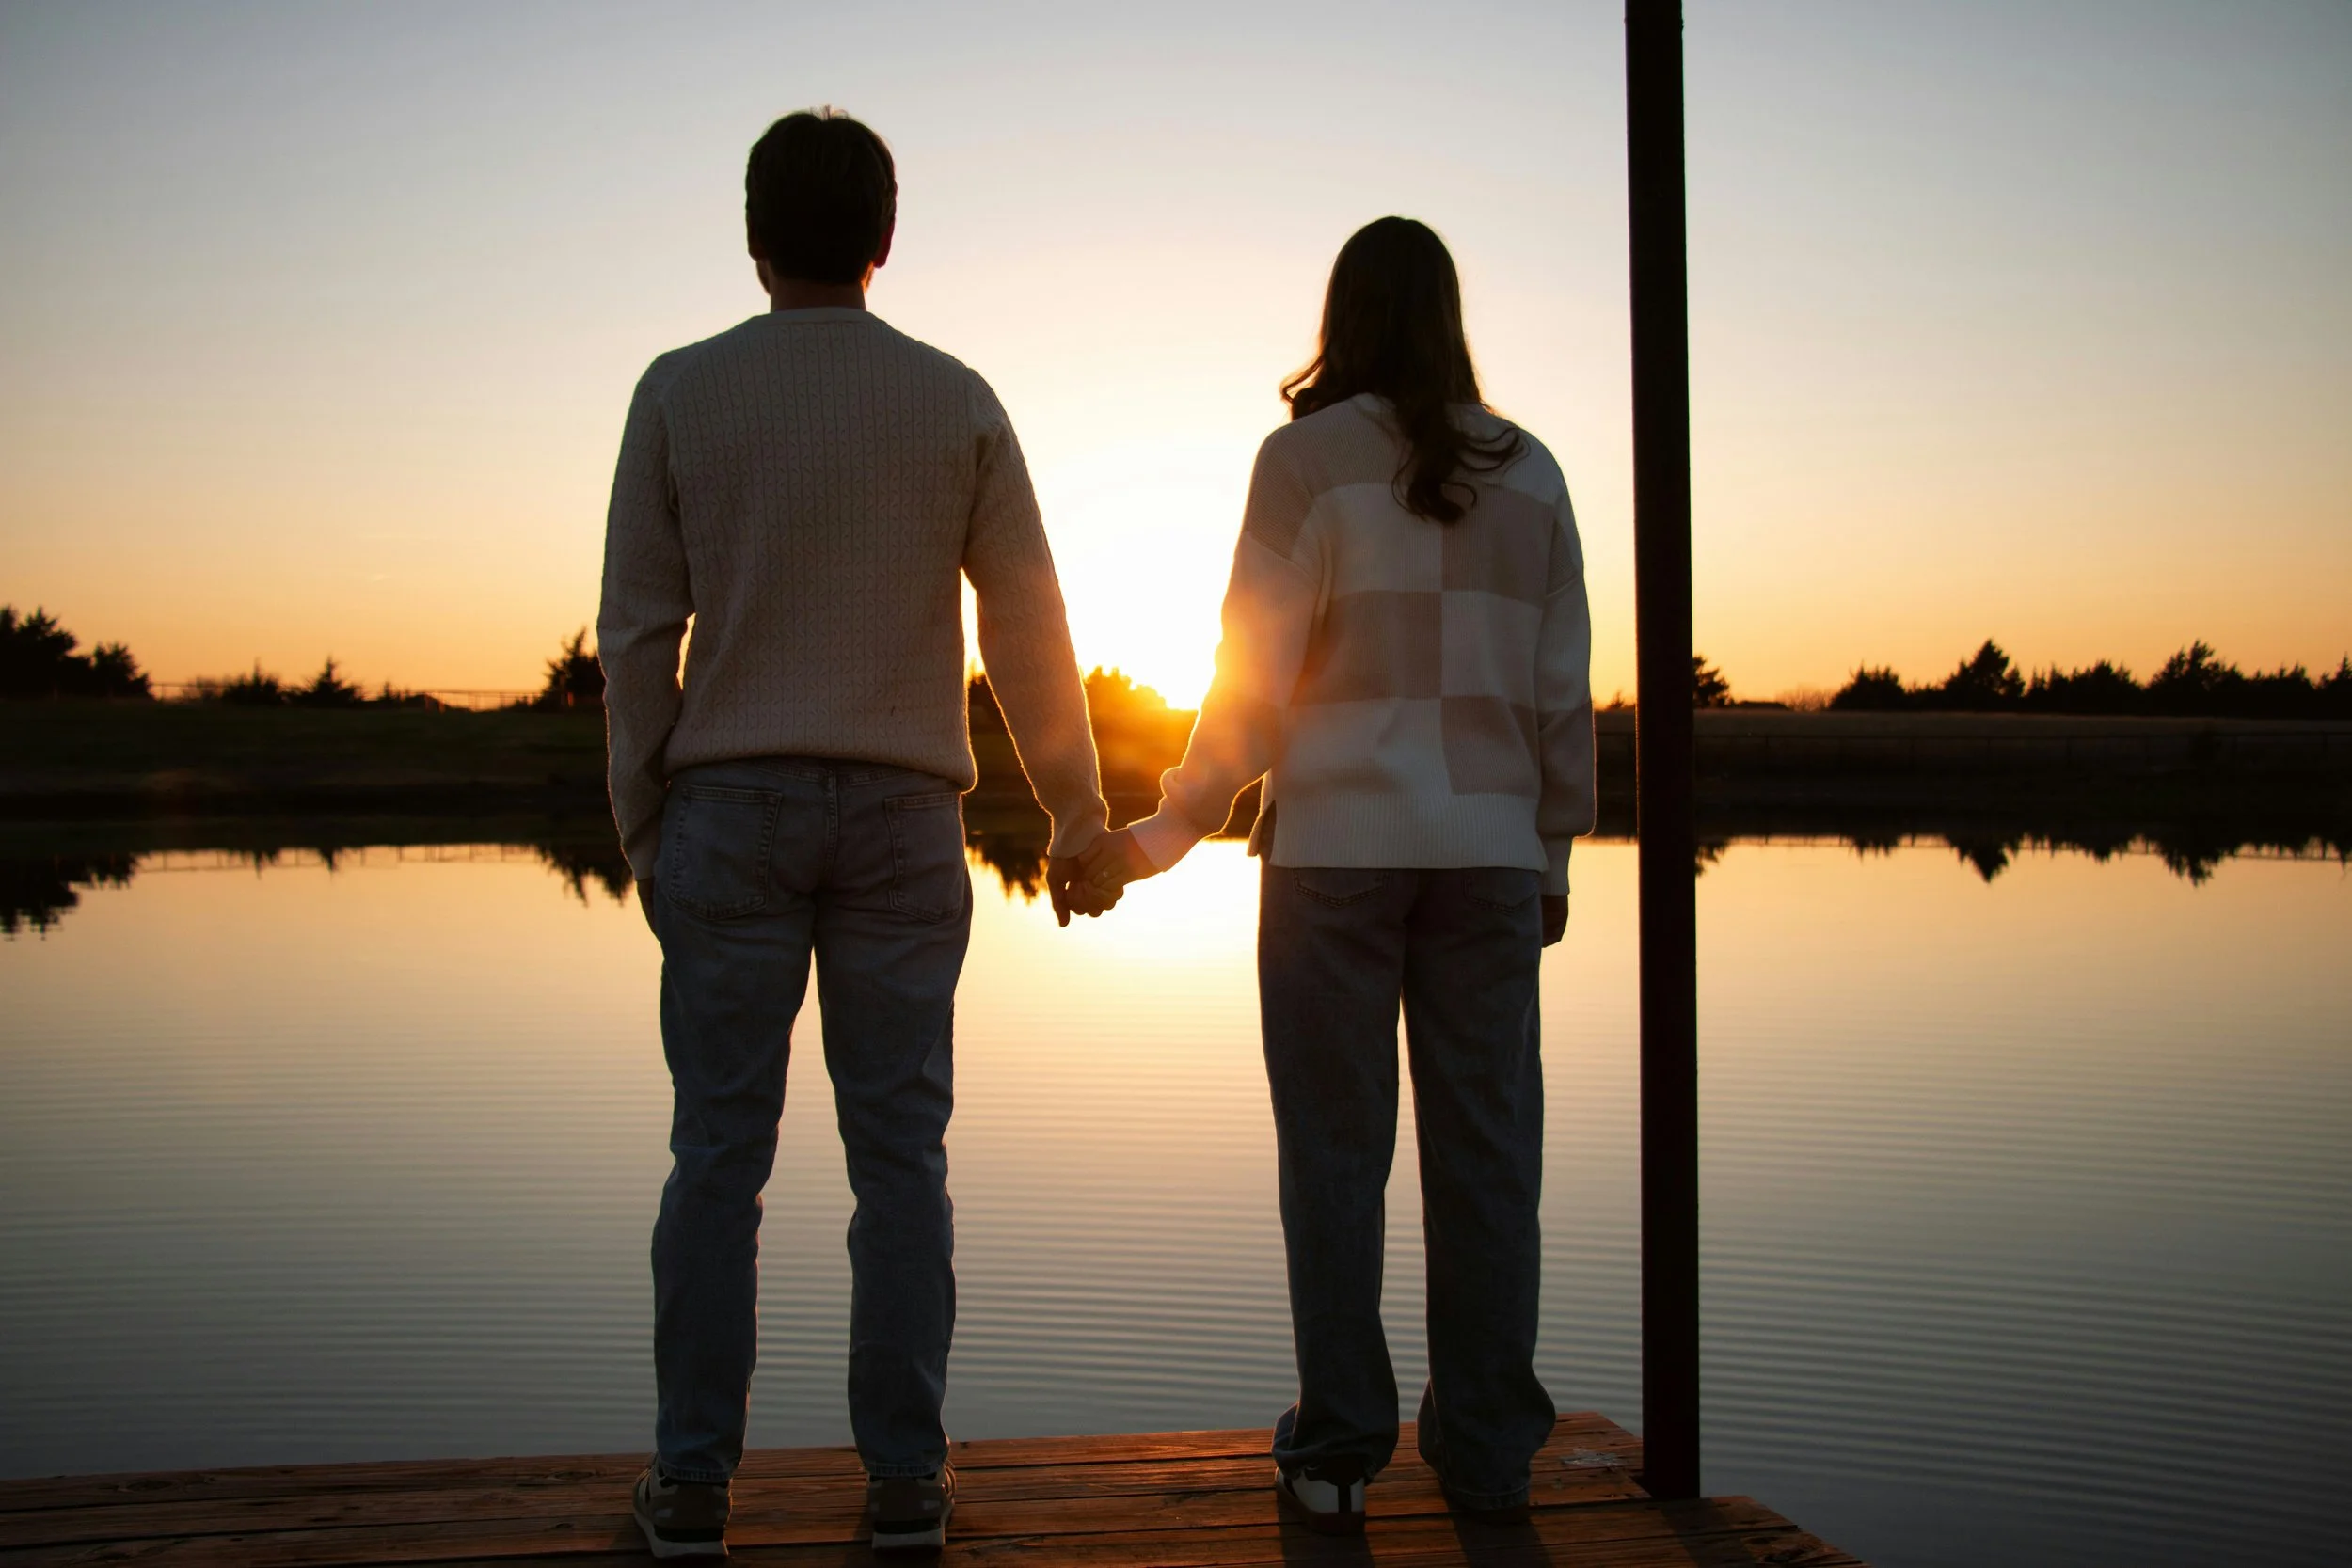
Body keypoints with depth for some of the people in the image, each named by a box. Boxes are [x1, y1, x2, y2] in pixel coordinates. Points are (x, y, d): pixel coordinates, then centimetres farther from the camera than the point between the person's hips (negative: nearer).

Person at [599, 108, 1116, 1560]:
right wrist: (1078, 822, 11)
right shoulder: (956, 402, 3)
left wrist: (645, 833, 6)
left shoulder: (680, 393, 1)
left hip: (732, 812, 0)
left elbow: (638, 635, -1)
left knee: (721, 1155, 4)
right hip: (902, 816, 1)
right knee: (898, 1155, 4)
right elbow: (1029, 634, 3)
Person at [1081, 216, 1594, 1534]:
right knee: (1484, 1146, 7)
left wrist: (1169, 834, 2)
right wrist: (1553, 858, 15)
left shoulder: (1308, 456, -2)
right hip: (1486, 846, 3)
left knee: (1336, 1147, 4)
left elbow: (1256, 676, -5)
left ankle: (1340, 1454, 9)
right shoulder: (1530, 472, 9)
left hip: (1337, 843, -3)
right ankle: (1489, 1453, 13)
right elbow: (1563, 687, 8)